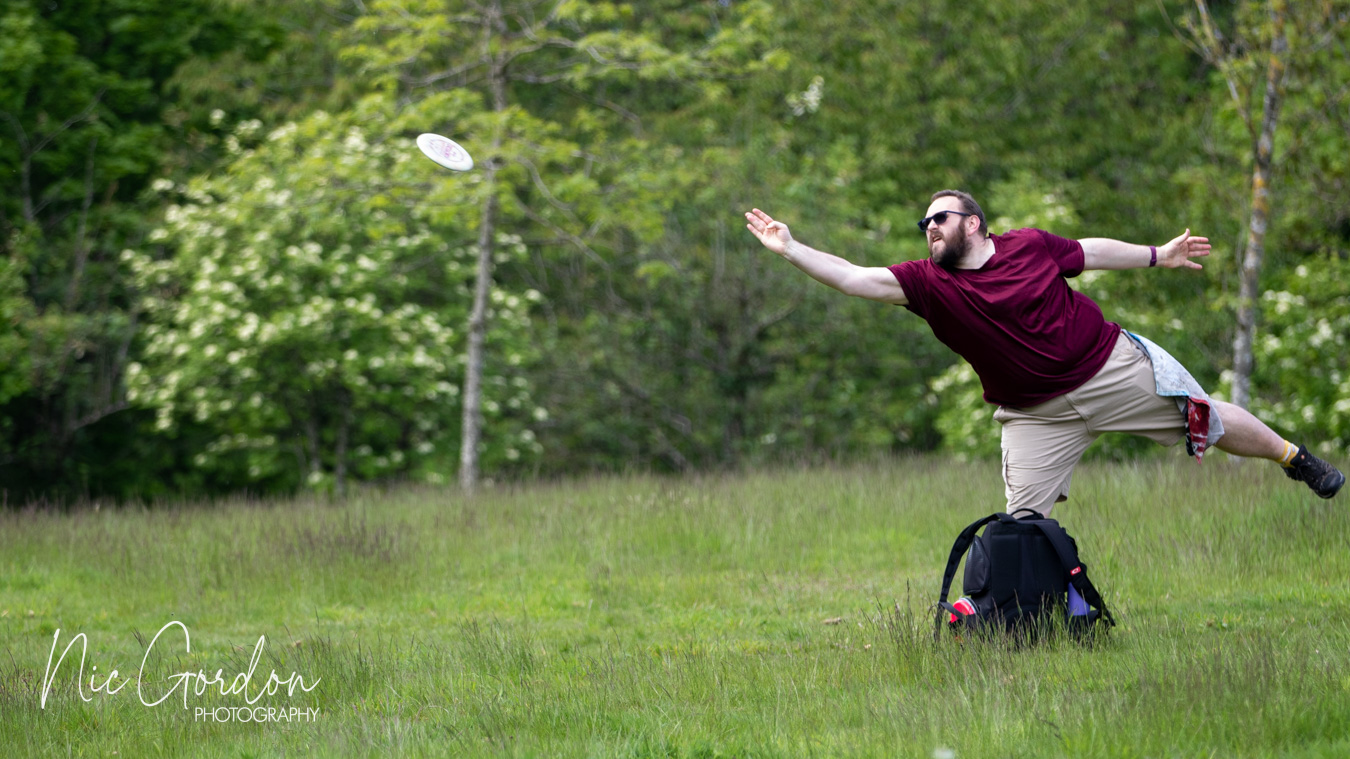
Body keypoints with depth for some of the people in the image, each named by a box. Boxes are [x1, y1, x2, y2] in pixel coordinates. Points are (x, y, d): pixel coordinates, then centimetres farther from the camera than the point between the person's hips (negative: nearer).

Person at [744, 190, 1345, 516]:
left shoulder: (1028, 246, -6)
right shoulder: (930, 283, -8)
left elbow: (1088, 251, 12)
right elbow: (855, 279, -16)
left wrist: (1157, 256, 20)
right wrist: (790, 249, -26)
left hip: (1115, 369, 0)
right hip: (1037, 414, 0)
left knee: (1211, 424, 10)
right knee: (1022, 523, -8)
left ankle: (1295, 459, 35)